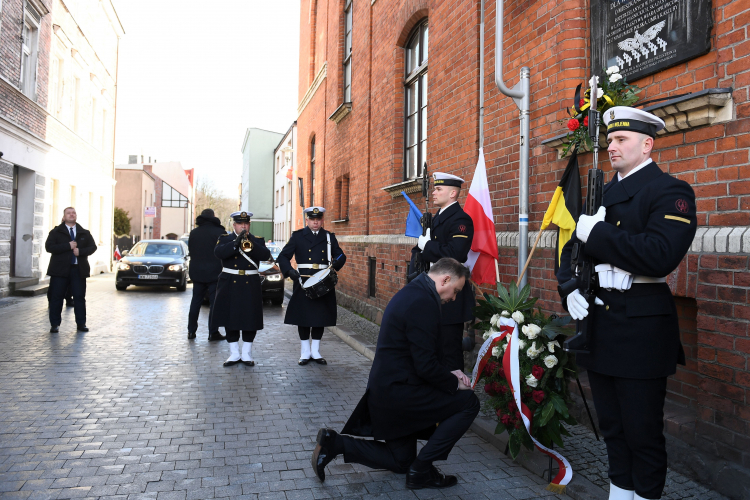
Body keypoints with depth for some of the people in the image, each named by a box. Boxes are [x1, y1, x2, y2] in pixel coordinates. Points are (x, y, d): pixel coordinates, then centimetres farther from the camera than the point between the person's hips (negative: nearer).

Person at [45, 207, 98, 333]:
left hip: (79, 269, 2)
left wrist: (81, 251, -12)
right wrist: (68, 246, -16)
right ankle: (55, 324, 10)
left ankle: (81, 323, 10)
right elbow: (49, 247, -8)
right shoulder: (56, 232, 5)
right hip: (60, 269, -2)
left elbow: (92, 247, 6)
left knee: (80, 297, 3)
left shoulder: (84, 233, 13)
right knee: (56, 297, 1)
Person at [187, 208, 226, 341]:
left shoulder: (193, 233, 7)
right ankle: (213, 332, -2)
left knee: (195, 301, 13)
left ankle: (191, 331, 16)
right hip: (214, 273, -5)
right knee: (214, 302, -1)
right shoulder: (219, 232, -9)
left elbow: (190, 251, 14)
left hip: (196, 272, 5)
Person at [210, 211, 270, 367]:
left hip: (250, 285, 0)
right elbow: (218, 252, -13)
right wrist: (236, 243, -26)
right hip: (230, 284, 0)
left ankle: (247, 353, 12)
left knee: (250, 319, 1)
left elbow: (266, 255, -8)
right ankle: (234, 353, 14)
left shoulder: (257, 240, 10)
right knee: (230, 319, 3)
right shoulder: (225, 239, 7)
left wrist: (250, 244, -23)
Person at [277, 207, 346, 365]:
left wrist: (337, 263, -12)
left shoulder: (329, 237, 9)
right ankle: (305, 352, 15)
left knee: (321, 317, 6)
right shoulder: (298, 236, 3)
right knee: (303, 317, 2)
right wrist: (289, 271, -19)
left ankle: (315, 351, 19)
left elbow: (341, 256, 12)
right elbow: (283, 257, -1)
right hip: (303, 282, -2)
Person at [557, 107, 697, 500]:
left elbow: (660, 255, -24)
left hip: (640, 330, -6)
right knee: (611, 424, 18)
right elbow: (573, 249, 14)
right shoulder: (602, 194, 14)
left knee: (643, 431, 5)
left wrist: (596, 232, -19)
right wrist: (569, 288, -4)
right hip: (598, 322, 7)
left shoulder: (671, 191, -8)